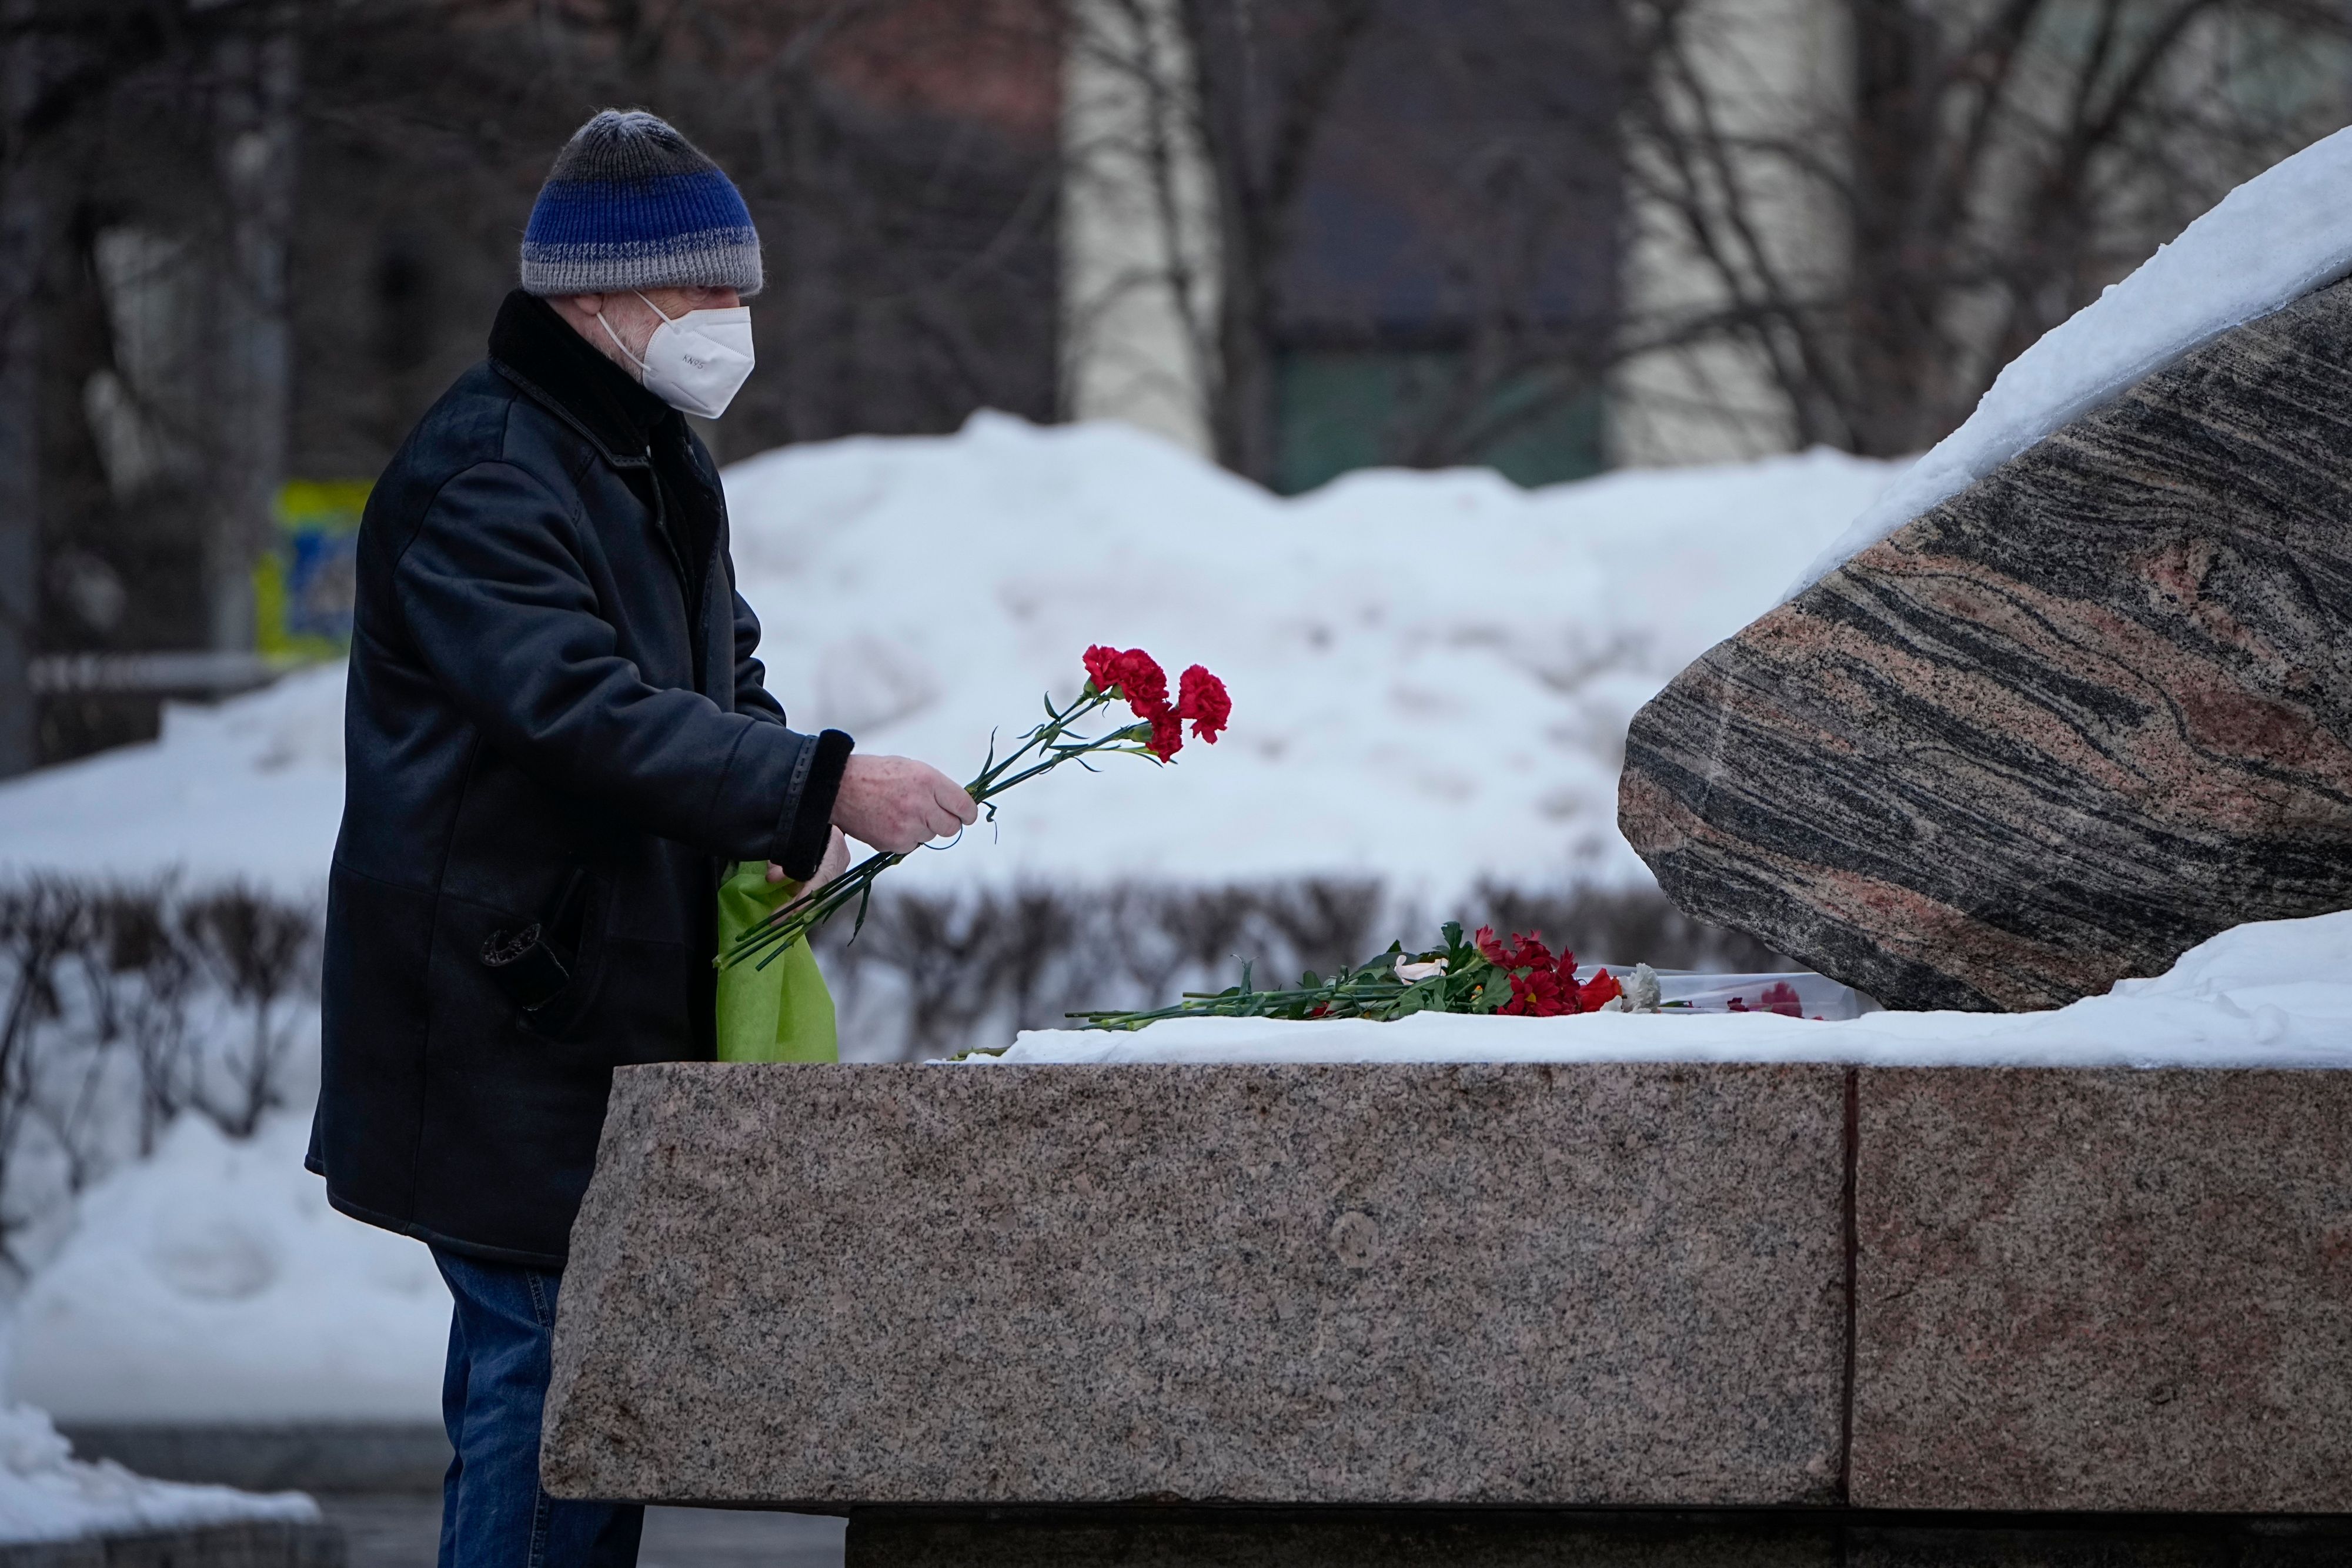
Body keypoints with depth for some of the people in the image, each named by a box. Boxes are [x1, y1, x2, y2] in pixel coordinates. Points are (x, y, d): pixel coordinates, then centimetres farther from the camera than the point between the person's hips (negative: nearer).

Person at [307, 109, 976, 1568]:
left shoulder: (662, 463, 16)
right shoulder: (480, 475, -16)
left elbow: (725, 669, 25)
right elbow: (589, 709, -26)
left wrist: (792, 814, 2)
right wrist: (821, 787, -31)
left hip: (632, 999, 10)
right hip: (505, 1013, -10)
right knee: (542, 1352, -12)